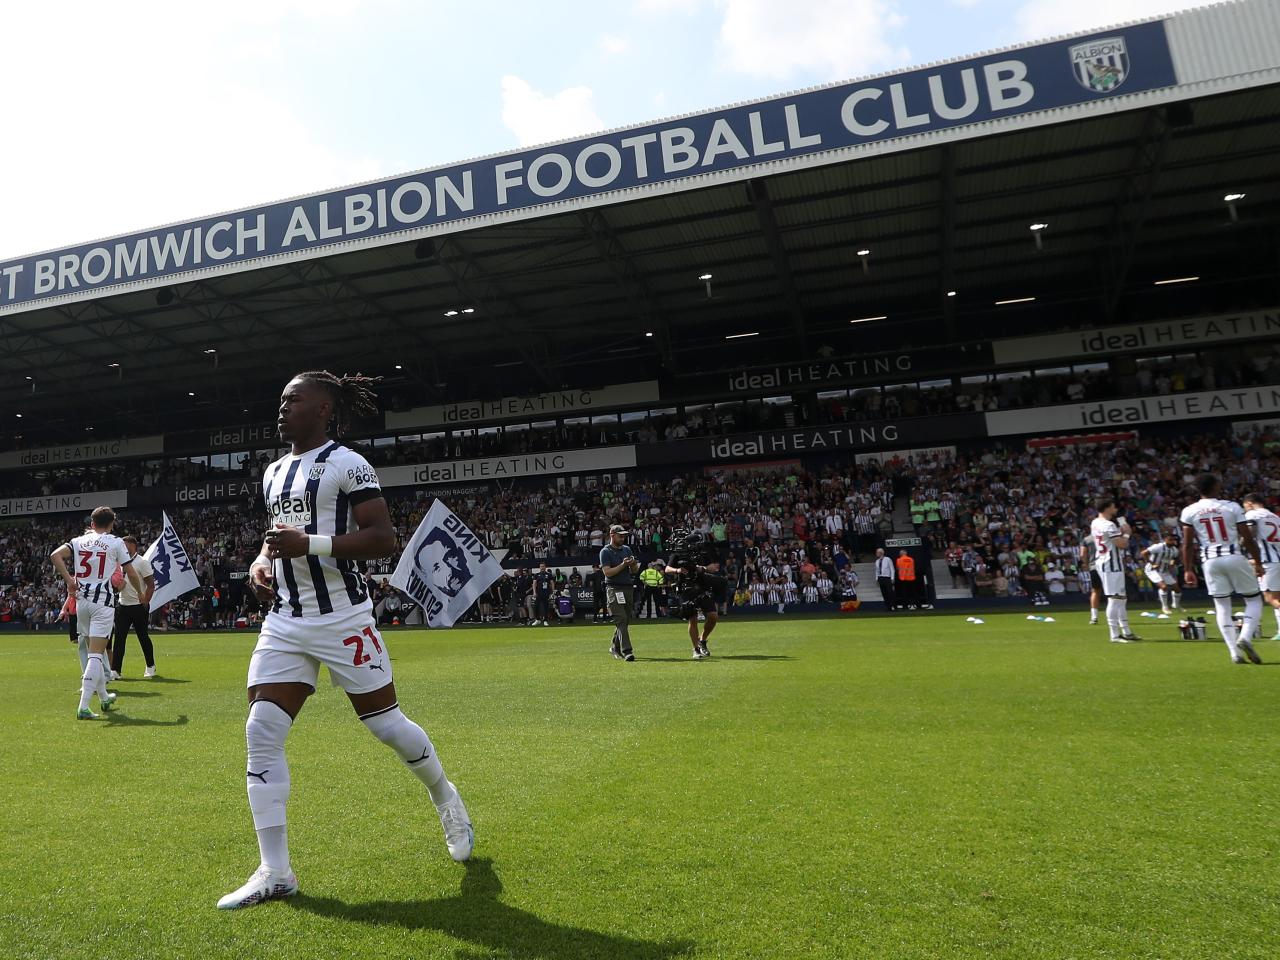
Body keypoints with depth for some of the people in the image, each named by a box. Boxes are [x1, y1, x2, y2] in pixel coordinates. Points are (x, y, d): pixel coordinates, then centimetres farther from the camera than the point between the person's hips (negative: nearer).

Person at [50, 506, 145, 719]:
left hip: (82, 599, 5)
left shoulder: (78, 541, 10)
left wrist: (69, 579, -4)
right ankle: (83, 707, -13)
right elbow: (132, 574, 0)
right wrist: (141, 593, 17)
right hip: (103, 600, -5)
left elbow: (55, 555, -9)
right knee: (96, 654, -5)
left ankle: (104, 697, 32)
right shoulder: (116, 542, -1)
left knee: (94, 650, 18)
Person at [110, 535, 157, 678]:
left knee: (143, 637, 5)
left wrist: (145, 603, -13)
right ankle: (115, 670, 3)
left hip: (138, 606, -6)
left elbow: (151, 585, -12)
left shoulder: (142, 562, -10)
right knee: (119, 638, 1)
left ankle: (150, 667, 20)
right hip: (122, 605, 6)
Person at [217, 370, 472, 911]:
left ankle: (445, 799, 33)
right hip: (284, 623, 7)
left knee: (385, 724, 4)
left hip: (341, 619, -7)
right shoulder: (273, 473, 15)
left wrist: (310, 544, -24)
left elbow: (384, 539, -16)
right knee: (262, 733, -3)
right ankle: (274, 872, 9)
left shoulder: (345, 464, -9)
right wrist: (261, 562, 6)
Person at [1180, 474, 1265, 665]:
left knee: (1222, 606, 9)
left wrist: (1187, 570, 5)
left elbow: (1187, 544, 0)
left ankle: (1235, 652, 4)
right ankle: (1245, 638, -8)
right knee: (1254, 600, 14)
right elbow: (1248, 538, 0)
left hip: (1210, 561, 2)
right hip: (1235, 556, -1)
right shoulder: (1232, 507, -1)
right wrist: (1258, 562, 10)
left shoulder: (1189, 511, 1)